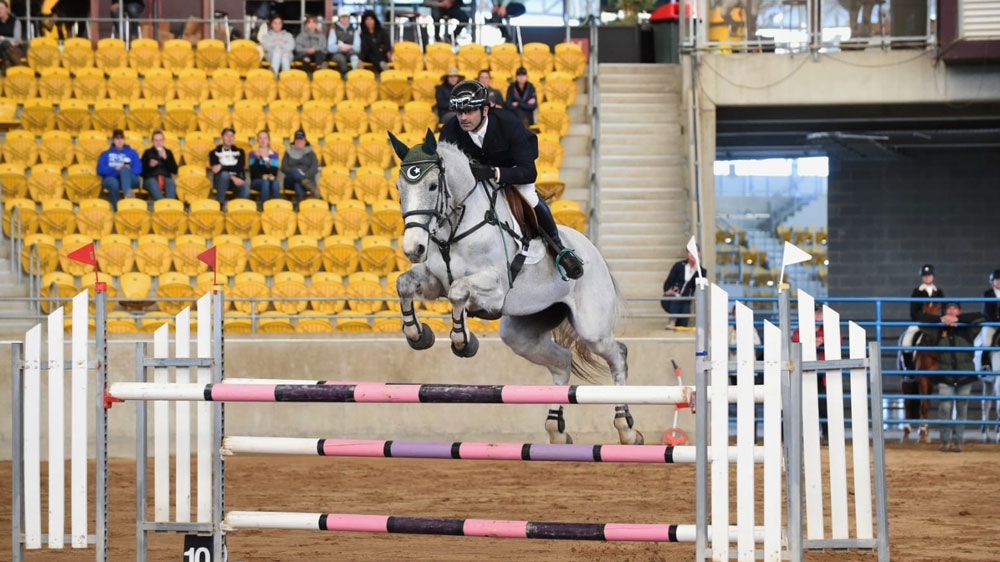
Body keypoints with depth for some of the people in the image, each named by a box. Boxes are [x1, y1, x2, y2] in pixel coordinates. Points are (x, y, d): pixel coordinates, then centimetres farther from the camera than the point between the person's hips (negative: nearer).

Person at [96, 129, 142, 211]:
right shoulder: (105, 154, 25)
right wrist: (115, 169, -10)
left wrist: (128, 169, -13)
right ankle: (117, 208, -47)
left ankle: (128, 192, -68)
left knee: (124, 169, -38)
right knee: (113, 183, -40)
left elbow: (138, 169, 9)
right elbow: (100, 170, 7)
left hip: (130, 180, 0)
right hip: (111, 178, 0)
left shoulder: (132, 152, 26)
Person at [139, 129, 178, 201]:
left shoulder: (168, 152, 20)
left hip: (166, 178, 2)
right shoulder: (148, 152, 16)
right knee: (153, 183, -38)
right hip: (150, 178, -2)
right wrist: (149, 165, -9)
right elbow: (141, 170, 10)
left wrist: (165, 158, -1)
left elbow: (174, 170, 9)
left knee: (171, 183, -34)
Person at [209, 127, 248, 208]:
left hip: (237, 180, 1)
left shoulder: (239, 152, 16)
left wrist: (222, 167, -15)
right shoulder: (214, 153, 10)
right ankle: (220, 204, -35)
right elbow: (216, 170, -4)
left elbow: (240, 167, -1)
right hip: (220, 180, -1)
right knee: (224, 174, -39)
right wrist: (232, 177, -18)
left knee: (245, 189, -35)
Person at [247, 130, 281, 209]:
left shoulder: (274, 155, 11)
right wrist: (257, 158, -20)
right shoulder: (253, 154, 5)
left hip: (271, 180, 2)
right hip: (256, 181, -1)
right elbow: (253, 172, -7)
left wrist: (268, 165, -20)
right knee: (265, 182, -36)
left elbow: (275, 173, 0)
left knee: (274, 182, -35)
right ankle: (264, 206, -48)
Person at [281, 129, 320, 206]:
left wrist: (304, 176, -18)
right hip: (291, 181, -1)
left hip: (307, 178, 1)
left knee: (298, 184, -36)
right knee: (295, 171, -37)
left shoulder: (310, 153, 19)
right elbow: (283, 168, 6)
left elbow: (315, 168, 2)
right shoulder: (288, 153, 21)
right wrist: (296, 172, -14)